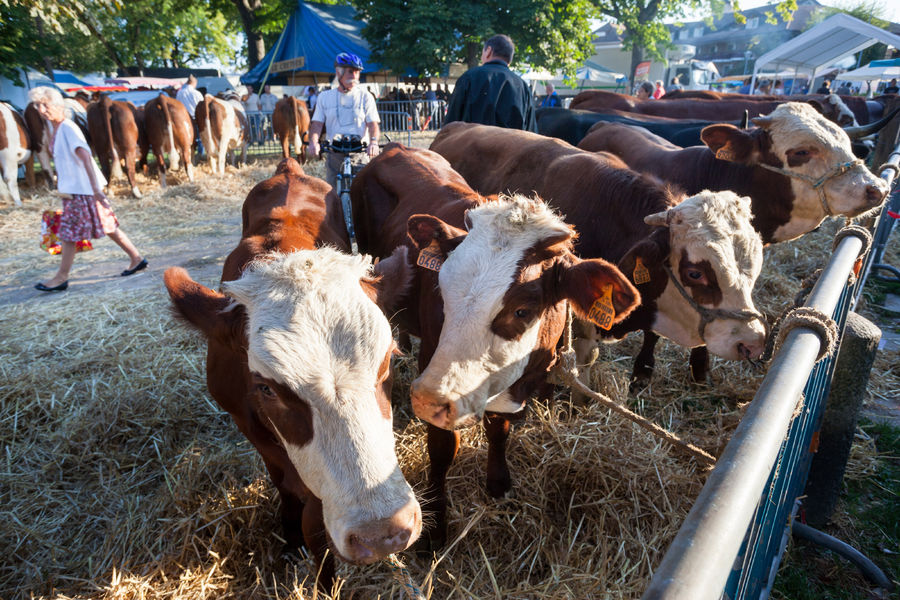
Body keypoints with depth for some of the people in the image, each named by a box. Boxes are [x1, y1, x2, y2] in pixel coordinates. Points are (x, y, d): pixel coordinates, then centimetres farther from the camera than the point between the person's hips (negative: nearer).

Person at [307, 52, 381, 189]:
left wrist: (373, 142, -23)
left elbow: (373, 124, -2)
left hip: (360, 155, -1)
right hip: (334, 155, 1)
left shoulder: (365, 96, 7)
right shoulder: (324, 97, 12)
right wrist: (313, 142, -15)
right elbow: (317, 123, 6)